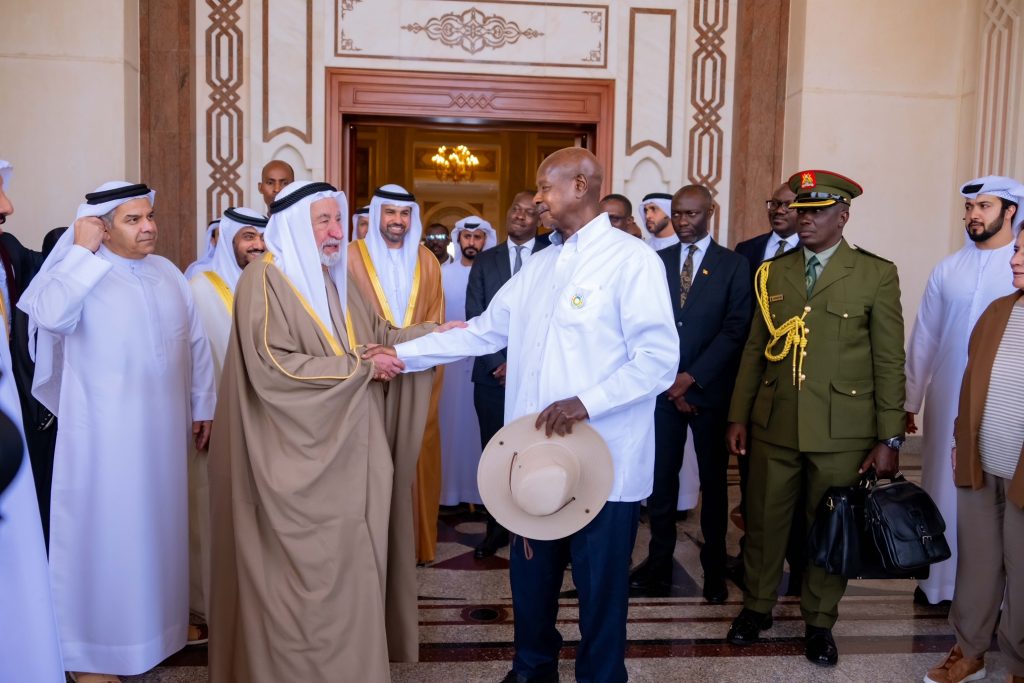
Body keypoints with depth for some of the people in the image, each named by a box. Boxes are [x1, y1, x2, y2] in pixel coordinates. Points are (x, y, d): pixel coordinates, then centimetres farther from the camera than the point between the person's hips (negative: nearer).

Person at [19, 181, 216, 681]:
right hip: (104, 432, -5)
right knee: (103, 530, 5)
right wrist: (81, 251, -24)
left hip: (162, 428, 5)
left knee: (158, 524, 18)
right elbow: (48, 314, -31)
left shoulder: (168, 273, 6)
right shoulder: (80, 272, -10)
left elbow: (195, 342, 11)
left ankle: (162, 618, 37)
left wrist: (202, 405, 11)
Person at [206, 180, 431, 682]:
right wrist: (360, 368, -15)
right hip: (298, 456, -8)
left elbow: (376, 333, 15)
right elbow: (272, 367, -21)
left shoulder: (332, 279, 13)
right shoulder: (265, 279, -13)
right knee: (305, 570, 2)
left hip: (339, 451, 8)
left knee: (344, 562, 13)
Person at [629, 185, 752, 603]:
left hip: (711, 389, -2)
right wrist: (670, 380, -4)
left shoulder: (733, 265, 2)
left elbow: (735, 329, -6)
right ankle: (659, 560, 18)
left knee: (713, 480, 8)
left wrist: (692, 377, -12)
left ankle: (714, 568, 21)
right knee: (660, 477, 4)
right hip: (663, 387, 2)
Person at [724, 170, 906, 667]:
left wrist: (889, 439, -4)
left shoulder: (876, 275, -1)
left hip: (841, 431, -2)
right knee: (763, 523, 12)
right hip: (773, 425, 3)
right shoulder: (772, 272, 8)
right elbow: (754, 350, 10)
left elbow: (889, 362, -2)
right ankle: (756, 607, 33)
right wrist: (738, 416, 7)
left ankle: (819, 622, 30)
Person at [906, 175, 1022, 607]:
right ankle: (940, 581, 26)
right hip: (947, 401, 2)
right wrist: (908, 400, 8)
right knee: (944, 489, 11)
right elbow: (923, 338, 7)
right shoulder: (947, 270, 5)